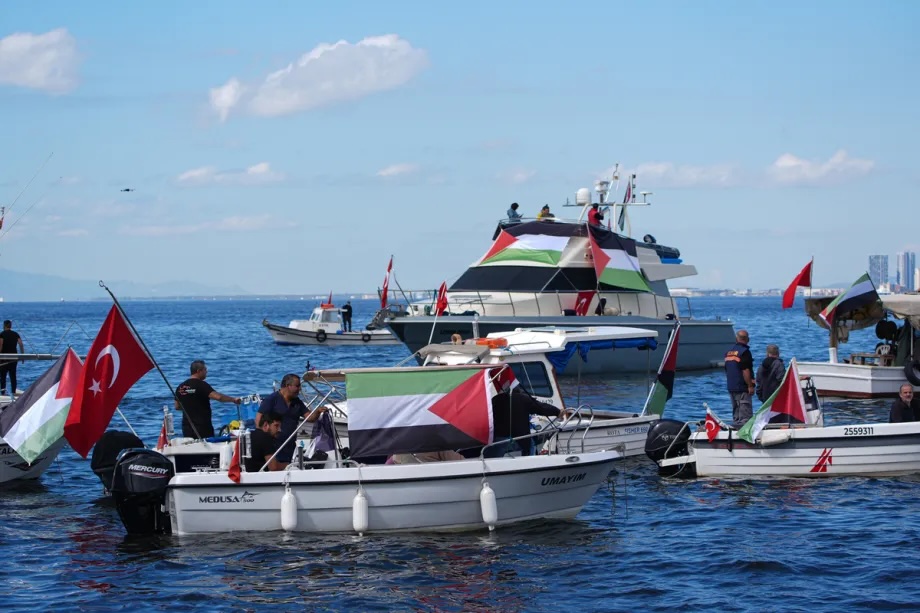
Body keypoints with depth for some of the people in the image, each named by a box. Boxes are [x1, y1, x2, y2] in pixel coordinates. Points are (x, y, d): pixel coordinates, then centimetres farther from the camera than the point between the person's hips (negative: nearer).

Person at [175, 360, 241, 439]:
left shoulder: (181, 387, 8)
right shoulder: (202, 385, -12)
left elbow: (177, 406, 16)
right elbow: (218, 397, -23)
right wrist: (233, 399, -11)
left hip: (187, 428, 6)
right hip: (203, 427, -6)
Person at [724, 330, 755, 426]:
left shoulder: (728, 352, 11)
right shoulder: (744, 351, -13)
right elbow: (745, 371, -19)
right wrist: (750, 386, -15)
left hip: (731, 388, 8)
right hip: (742, 388, -8)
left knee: (736, 413, 15)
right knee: (745, 414, -7)